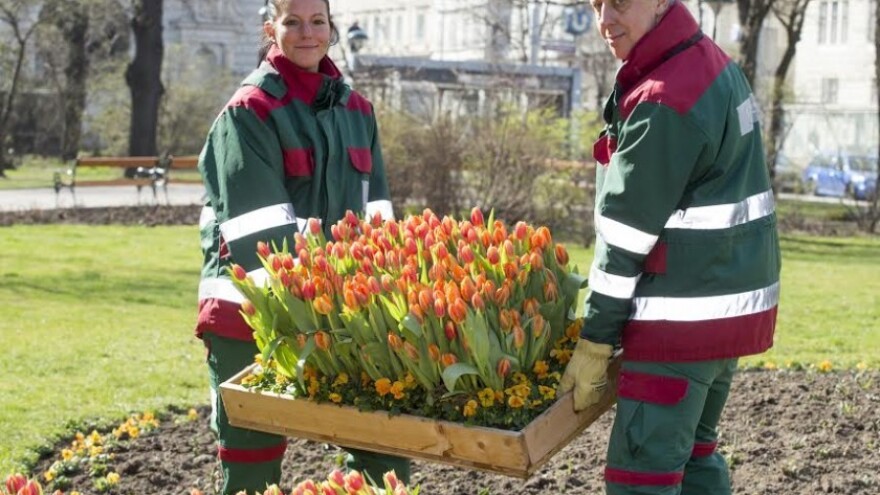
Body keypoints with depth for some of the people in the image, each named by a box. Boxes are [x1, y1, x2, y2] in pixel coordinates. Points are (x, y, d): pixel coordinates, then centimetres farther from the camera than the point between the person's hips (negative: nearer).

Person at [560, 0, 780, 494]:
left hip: (686, 317, -10)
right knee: (695, 455, 20)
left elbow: (630, 231, -17)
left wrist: (595, 342, -10)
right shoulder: (716, 63, 11)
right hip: (736, 296, 10)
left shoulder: (662, 102, -19)